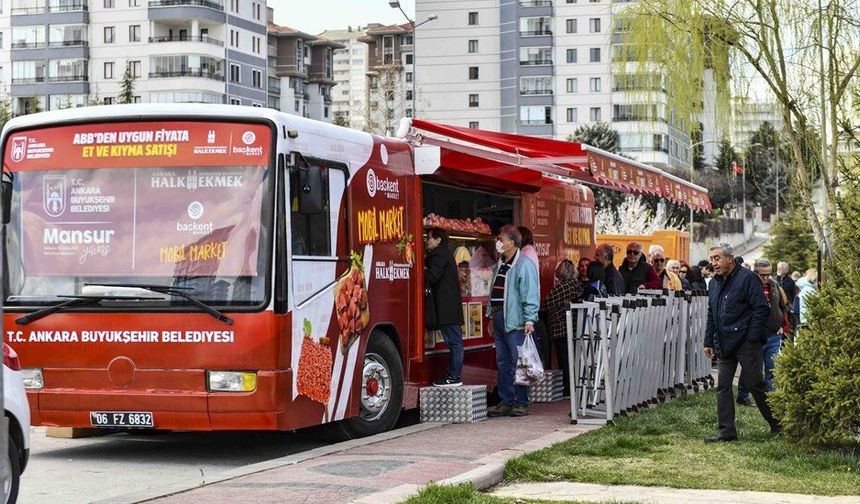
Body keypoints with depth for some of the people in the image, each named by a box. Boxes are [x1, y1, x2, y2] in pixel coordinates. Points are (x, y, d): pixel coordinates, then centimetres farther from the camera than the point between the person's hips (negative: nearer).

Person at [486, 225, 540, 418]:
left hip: (515, 321, -9)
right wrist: (492, 318, 18)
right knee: (502, 363, 10)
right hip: (499, 319, 9)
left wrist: (529, 320, -19)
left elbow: (531, 294, -14)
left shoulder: (524, 265, -9)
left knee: (517, 363, -5)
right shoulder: (499, 266, 17)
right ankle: (506, 402, 16)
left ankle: (521, 403, 1)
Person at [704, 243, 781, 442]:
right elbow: (711, 315, 22)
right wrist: (709, 342, 15)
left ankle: (777, 425, 15)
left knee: (755, 385, -1)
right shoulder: (714, 283, 15)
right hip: (724, 346, 7)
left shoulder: (747, 278, -8)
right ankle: (727, 431, 7)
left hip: (746, 343, -7)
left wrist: (753, 338, -15)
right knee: (723, 387, 3)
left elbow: (761, 309, -12)